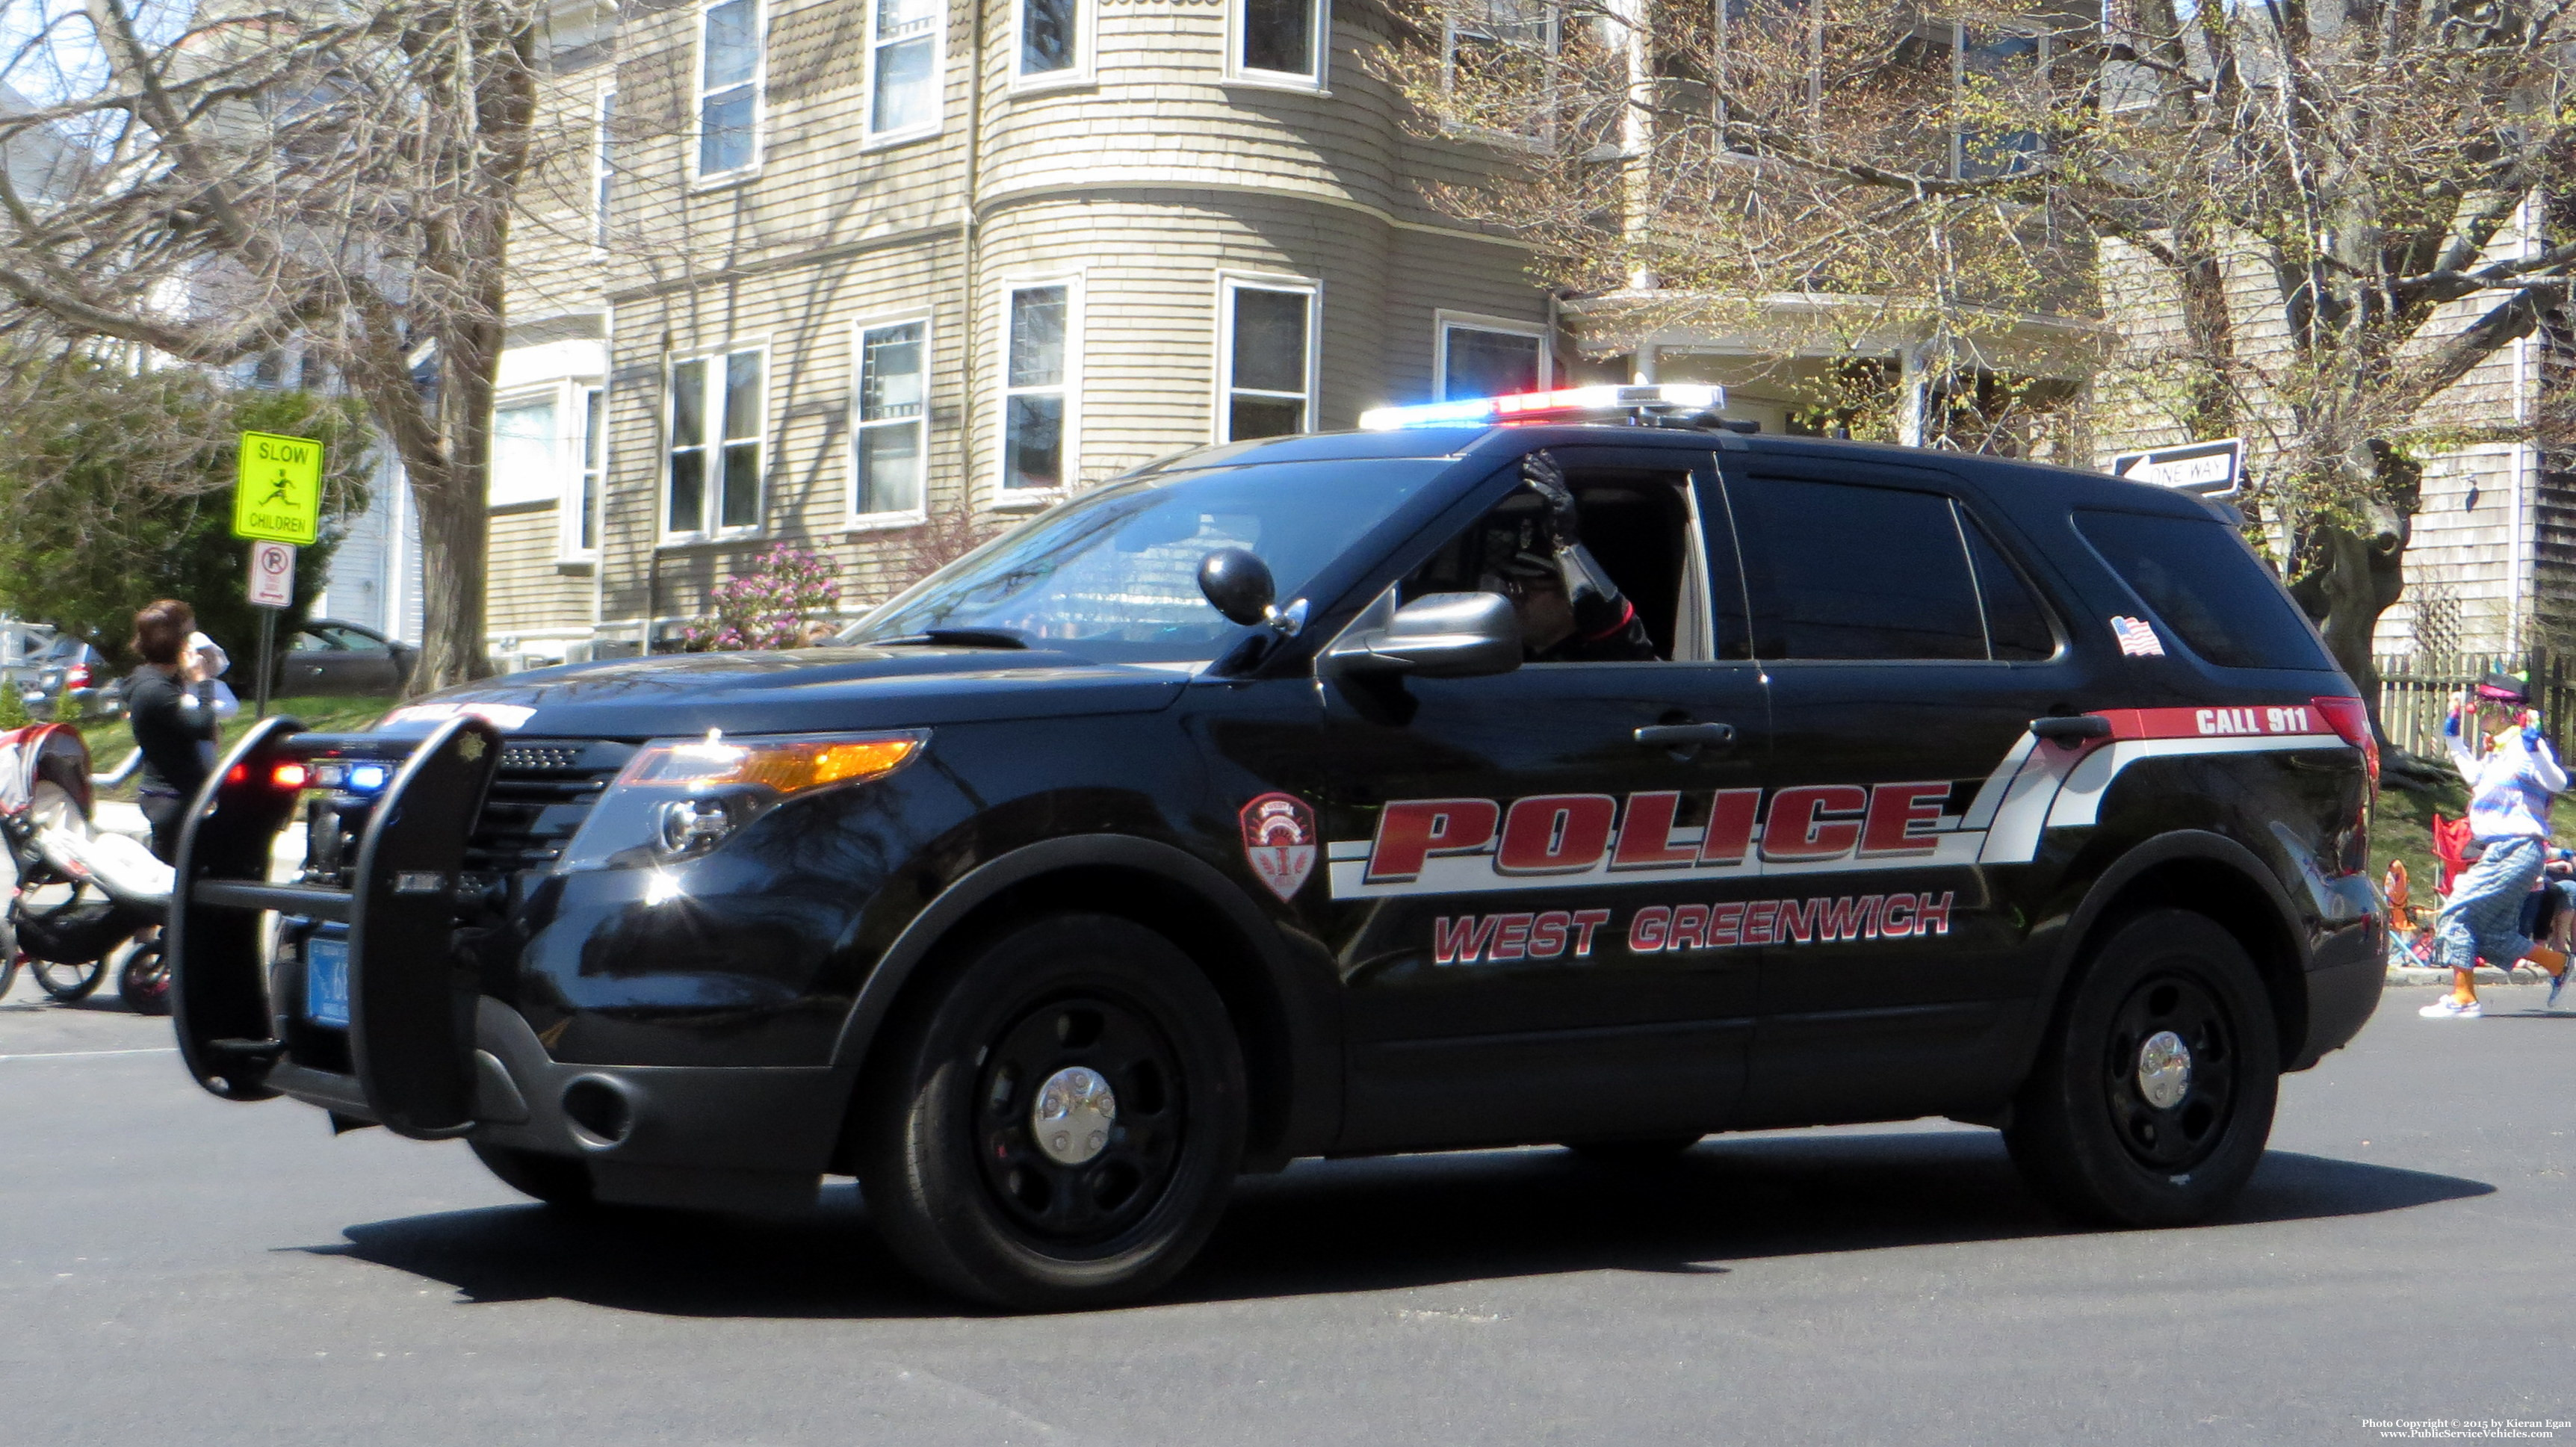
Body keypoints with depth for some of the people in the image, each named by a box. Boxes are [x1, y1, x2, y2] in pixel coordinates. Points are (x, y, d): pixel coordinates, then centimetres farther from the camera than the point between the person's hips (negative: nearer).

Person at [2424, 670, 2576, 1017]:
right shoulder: (2498, 751, 18)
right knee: (2497, 938, 11)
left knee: (2457, 913, -12)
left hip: (2516, 851, -10)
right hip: (2499, 851, 10)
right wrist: (2453, 737, 37)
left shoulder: (2526, 747, -10)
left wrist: (2535, 745, -37)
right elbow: (2474, 775, 39)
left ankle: (2463, 998, -9)